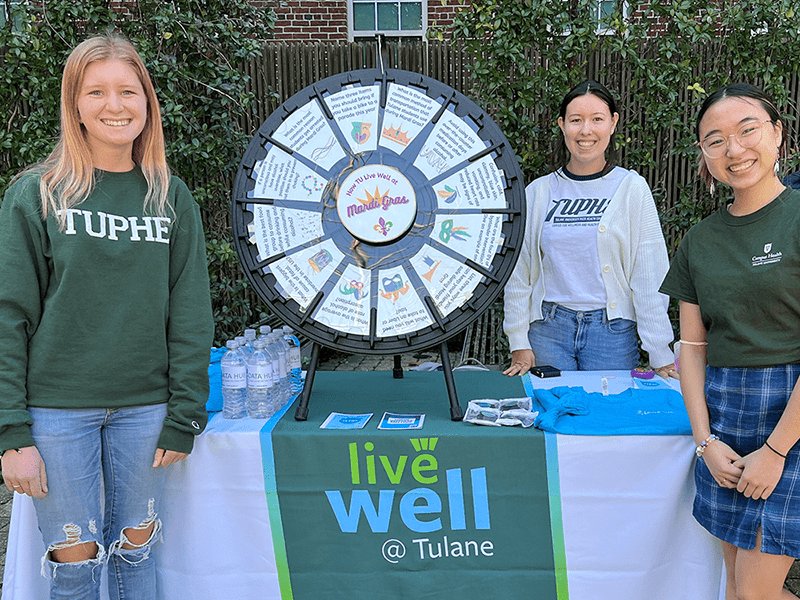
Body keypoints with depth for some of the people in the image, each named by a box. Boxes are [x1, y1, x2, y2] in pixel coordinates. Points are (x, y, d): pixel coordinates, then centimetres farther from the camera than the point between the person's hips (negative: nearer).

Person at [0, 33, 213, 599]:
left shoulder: (172, 199, 4)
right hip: (56, 409, -2)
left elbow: (191, 318, 3)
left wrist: (184, 417, -1)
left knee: (135, 551, 13)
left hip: (143, 408, 2)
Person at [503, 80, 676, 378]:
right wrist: (519, 344, 2)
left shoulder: (632, 188, 0)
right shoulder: (538, 192, 5)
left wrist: (661, 355, -7)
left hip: (611, 331, -1)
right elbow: (518, 272, 7)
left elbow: (650, 276, -4)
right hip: (549, 329, 2)